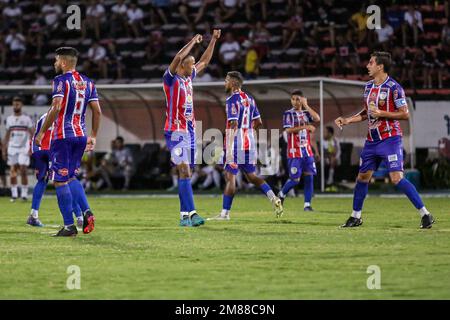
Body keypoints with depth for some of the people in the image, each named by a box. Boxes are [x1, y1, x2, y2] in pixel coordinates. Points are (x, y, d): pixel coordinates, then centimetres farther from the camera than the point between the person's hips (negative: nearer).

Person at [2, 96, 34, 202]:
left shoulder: (26, 118, -1)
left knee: (23, 171, -8)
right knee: (12, 172, 1)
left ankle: (24, 194, -3)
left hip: (24, 148, -4)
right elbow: (7, 135, 15)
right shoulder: (9, 119, 10)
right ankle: (14, 194, 6)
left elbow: (32, 134, -3)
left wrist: (31, 148, -12)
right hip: (12, 148, 4)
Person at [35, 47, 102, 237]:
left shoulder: (61, 80, -8)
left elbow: (56, 108, -18)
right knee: (70, 177, 20)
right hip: (81, 135, 7)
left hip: (62, 136, -7)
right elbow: (97, 111, 10)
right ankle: (87, 212, 0)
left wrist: (41, 133, -13)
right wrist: (93, 136, 18)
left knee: (60, 181, 0)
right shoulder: (87, 82, 12)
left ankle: (69, 226, -2)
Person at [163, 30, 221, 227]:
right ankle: (190, 213, -21)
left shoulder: (188, 78, 14)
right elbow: (178, 58, -27)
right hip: (176, 131, -8)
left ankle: (185, 215, 9)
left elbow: (204, 61, 28)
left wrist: (214, 40, 26)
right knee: (184, 172, -15)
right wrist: (193, 42, -16)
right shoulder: (171, 78, -9)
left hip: (189, 131, 8)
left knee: (185, 173, 7)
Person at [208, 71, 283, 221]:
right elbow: (258, 123, 17)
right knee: (251, 176, 16)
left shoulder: (232, 100, -12)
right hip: (249, 143, 8)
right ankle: (274, 198, -1)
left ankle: (225, 213, -2)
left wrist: (228, 150, -22)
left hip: (236, 143, -8)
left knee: (230, 177, -3)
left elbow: (233, 125, -20)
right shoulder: (249, 99, 13)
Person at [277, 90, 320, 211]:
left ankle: (307, 204, 2)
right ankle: (281, 195, 21)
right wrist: (305, 127, -20)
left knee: (309, 176, -2)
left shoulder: (306, 113, 11)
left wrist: (306, 106, -7)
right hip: (294, 152, -5)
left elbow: (317, 119, -7)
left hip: (307, 150, 5)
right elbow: (288, 130, -15)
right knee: (295, 179, -5)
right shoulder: (289, 113, -2)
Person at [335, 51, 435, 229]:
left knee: (397, 178, -17)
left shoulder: (394, 87, -13)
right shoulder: (369, 86, 12)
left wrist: (382, 113, -20)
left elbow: (405, 114, -14)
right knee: (362, 177, 10)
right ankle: (355, 217, 24)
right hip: (372, 140, 8)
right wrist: (347, 120, 14)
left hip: (390, 139, -8)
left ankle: (425, 214, -12)